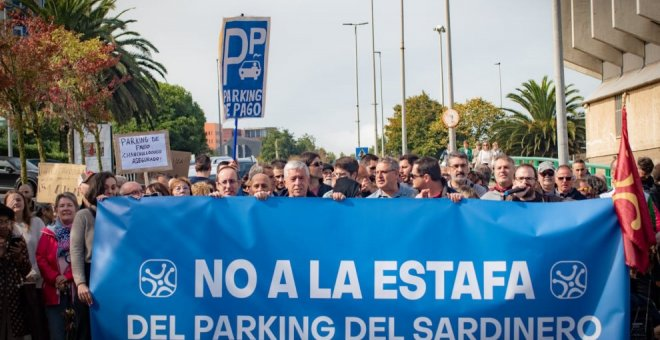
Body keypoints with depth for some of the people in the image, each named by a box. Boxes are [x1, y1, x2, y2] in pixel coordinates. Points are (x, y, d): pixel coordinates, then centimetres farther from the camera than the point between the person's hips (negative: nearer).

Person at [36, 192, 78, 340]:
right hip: (54, 291, 1)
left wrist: (68, 277, -14)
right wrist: (55, 278, -13)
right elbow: (40, 258, 1)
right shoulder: (49, 233, 11)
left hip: (77, 289, -1)